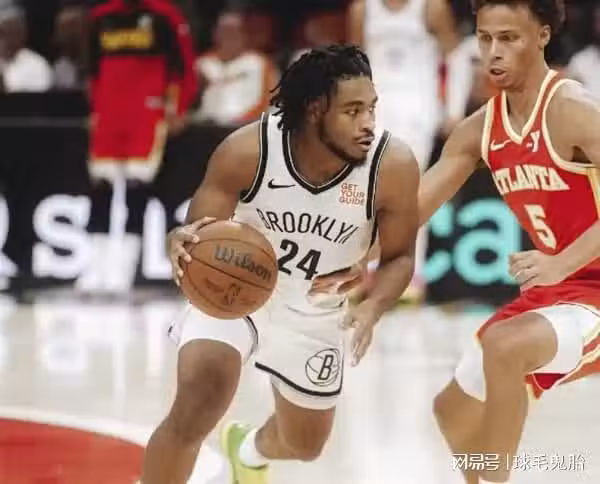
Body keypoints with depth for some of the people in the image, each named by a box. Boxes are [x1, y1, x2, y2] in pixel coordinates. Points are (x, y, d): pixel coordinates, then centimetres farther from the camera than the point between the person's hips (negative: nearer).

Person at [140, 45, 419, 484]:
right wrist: (182, 244, -46)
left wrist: (373, 308, -33)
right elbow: (197, 234, -21)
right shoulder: (247, 150, -30)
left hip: (314, 310, 3)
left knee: (305, 444, 21)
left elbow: (400, 257, -12)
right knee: (198, 405, -28)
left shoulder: (394, 165, -27)